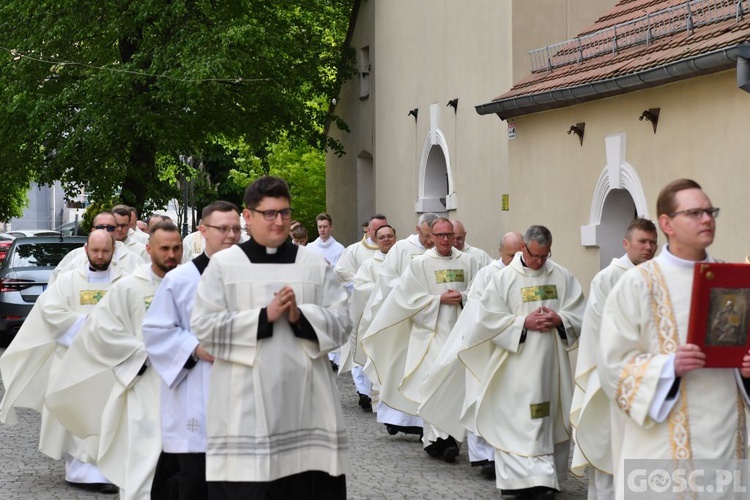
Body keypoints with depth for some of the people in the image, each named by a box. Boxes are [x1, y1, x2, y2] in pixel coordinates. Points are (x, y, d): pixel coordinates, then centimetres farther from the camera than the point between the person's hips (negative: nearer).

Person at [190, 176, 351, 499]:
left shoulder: (315, 264, 10)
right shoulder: (223, 264, 3)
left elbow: (342, 324, 5)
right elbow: (204, 327, -5)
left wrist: (301, 317, -13)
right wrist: (264, 316, -12)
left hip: (305, 398, 2)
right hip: (245, 403, -2)